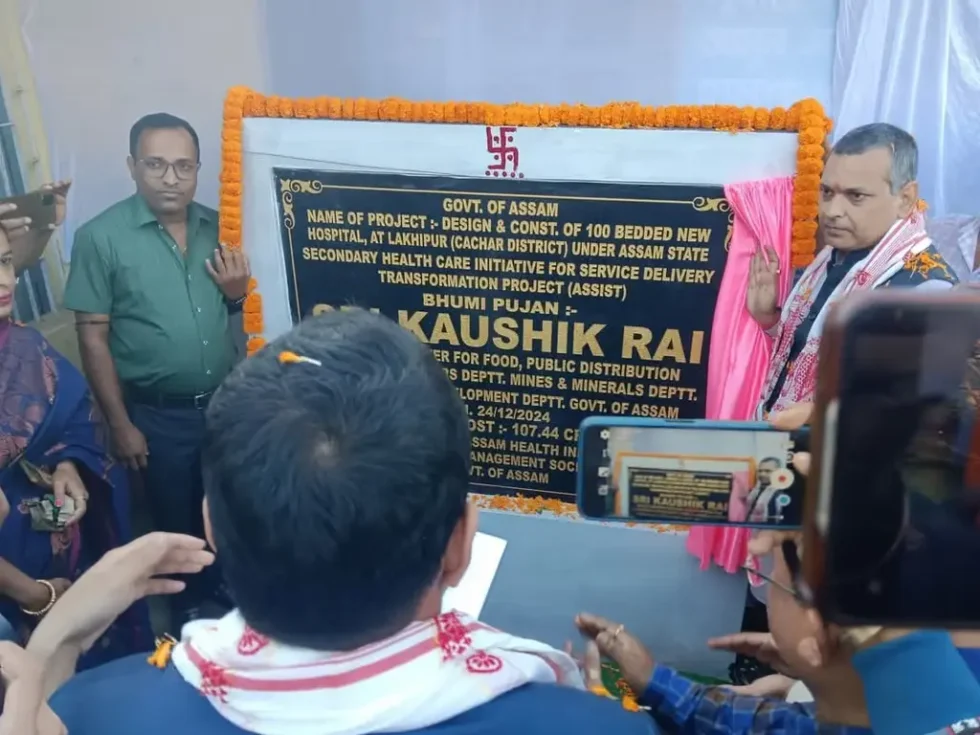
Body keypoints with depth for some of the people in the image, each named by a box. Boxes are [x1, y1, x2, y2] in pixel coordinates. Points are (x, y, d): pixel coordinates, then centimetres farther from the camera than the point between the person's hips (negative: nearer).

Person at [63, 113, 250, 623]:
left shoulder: (219, 227, 0)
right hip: (158, 416, -3)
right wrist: (120, 424, -11)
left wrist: (239, 294, -11)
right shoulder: (100, 237, -12)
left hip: (227, 405, 4)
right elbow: (93, 338, -10)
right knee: (177, 524, 15)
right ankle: (192, 612, 39)